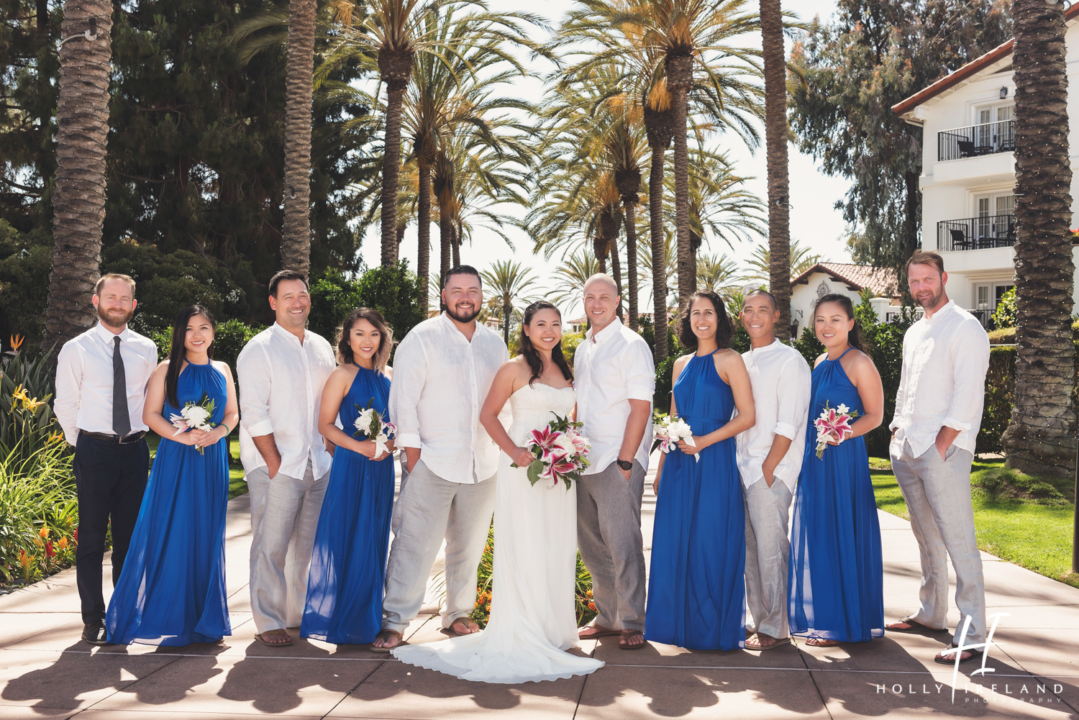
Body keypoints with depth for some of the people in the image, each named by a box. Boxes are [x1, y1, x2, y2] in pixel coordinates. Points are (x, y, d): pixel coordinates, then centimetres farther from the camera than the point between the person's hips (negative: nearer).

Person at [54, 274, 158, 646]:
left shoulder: (146, 349, 7)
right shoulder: (76, 349, -1)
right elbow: (65, 406, 4)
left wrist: (138, 436, 13)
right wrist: (84, 446, 7)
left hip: (135, 450, 3)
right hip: (94, 451, -3)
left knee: (130, 535, 10)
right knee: (91, 536, 1)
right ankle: (93, 619, 11)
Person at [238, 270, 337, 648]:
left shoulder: (322, 347, 15)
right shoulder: (259, 349, -3)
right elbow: (254, 412, -9)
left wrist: (329, 450, 9)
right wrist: (274, 461, -13)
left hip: (316, 463, 5)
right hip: (275, 464, -5)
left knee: (308, 543, 9)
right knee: (271, 545, -5)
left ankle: (301, 614, 21)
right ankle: (269, 623, 5)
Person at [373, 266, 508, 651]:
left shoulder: (495, 343, 12)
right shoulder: (421, 338, -3)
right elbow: (403, 398, -6)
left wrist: (505, 452, 11)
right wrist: (411, 451, -11)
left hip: (482, 464, 5)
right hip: (431, 461, -5)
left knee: (469, 546, 13)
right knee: (415, 544, -6)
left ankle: (458, 615, 28)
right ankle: (394, 622, 5)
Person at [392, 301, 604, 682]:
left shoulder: (565, 371, 15)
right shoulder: (515, 369, -3)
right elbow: (488, 414, -5)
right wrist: (514, 452, -16)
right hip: (524, 468, -6)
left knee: (557, 551, 10)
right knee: (524, 549, -3)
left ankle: (554, 631, 22)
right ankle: (523, 637, 5)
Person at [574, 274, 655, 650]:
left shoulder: (631, 345, -6)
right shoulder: (582, 349, 16)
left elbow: (640, 407, -12)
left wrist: (625, 462, -16)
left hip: (618, 460, -7)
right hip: (585, 460, 7)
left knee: (622, 543, -4)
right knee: (591, 544, 10)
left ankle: (632, 623, 7)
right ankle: (607, 617, 22)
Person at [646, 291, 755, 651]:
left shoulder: (729, 361, -3)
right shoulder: (681, 365, 14)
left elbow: (747, 416, -8)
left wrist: (703, 441, -15)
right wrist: (661, 469, 14)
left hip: (715, 463, -5)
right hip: (679, 466, 6)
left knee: (711, 543, -1)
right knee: (675, 543, 6)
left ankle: (714, 630, 12)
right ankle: (683, 625, 19)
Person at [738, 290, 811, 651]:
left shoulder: (789, 361, -5)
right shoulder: (741, 362, 17)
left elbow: (788, 424, -11)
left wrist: (767, 469, -14)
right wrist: (737, 466, 10)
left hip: (771, 470, -7)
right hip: (741, 467, 7)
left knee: (770, 549, -4)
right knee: (749, 548, 10)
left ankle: (775, 628, 7)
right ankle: (759, 620, 20)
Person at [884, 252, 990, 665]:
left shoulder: (965, 328, -6)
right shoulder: (914, 333, 19)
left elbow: (967, 394, -13)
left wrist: (941, 444, -17)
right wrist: (896, 436, 14)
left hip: (944, 449, -8)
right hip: (907, 450, 8)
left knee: (958, 542, -8)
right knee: (927, 538, 16)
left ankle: (971, 635, -4)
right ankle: (931, 615, 27)